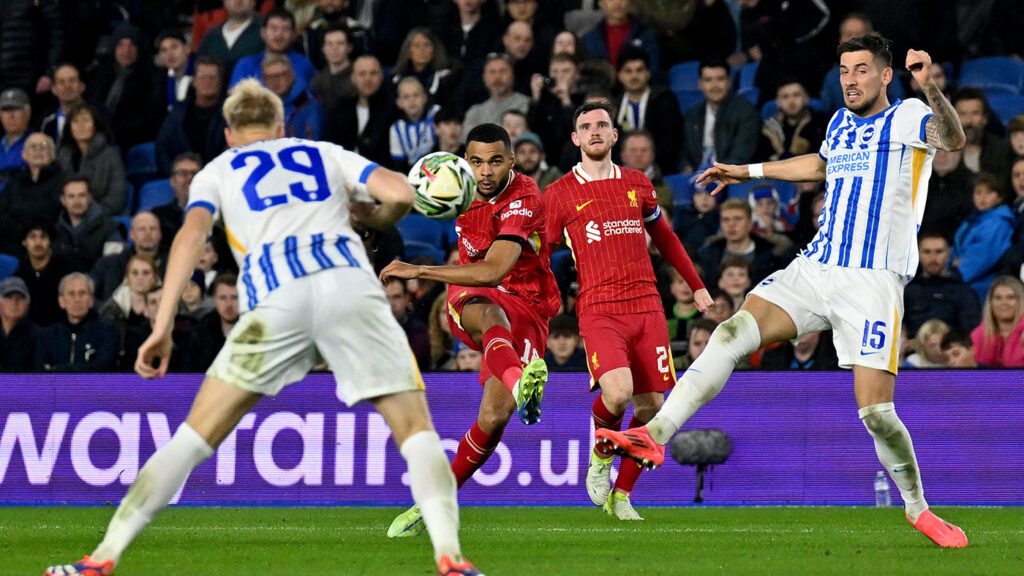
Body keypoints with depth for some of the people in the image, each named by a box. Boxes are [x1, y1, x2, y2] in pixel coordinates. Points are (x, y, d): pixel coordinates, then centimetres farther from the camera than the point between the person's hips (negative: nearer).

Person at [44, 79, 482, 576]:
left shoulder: (217, 171, 26)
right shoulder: (326, 154, 30)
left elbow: (191, 234, 7)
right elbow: (401, 193, 16)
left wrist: (162, 328, 2)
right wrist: (373, 218, 39)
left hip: (276, 297, 0)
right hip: (350, 282, 0)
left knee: (197, 436, 6)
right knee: (415, 429, 6)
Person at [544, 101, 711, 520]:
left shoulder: (637, 185, 15)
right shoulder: (560, 194, 4)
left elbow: (664, 237, 28)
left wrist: (697, 286, 29)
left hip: (646, 307, 4)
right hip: (598, 310, -4)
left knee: (650, 406, 0)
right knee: (617, 392, -26)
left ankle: (621, 494, 16)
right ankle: (601, 455, 5)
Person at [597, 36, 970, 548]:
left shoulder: (907, 118, -3)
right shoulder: (841, 122, 17)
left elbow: (952, 138, -26)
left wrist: (930, 87, -44)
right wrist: (748, 172, 45)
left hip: (873, 281, -5)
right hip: (814, 269, 6)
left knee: (875, 412, -10)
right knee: (733, 332, -17)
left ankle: (917, 508, 13)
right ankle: (655, 435, -25)